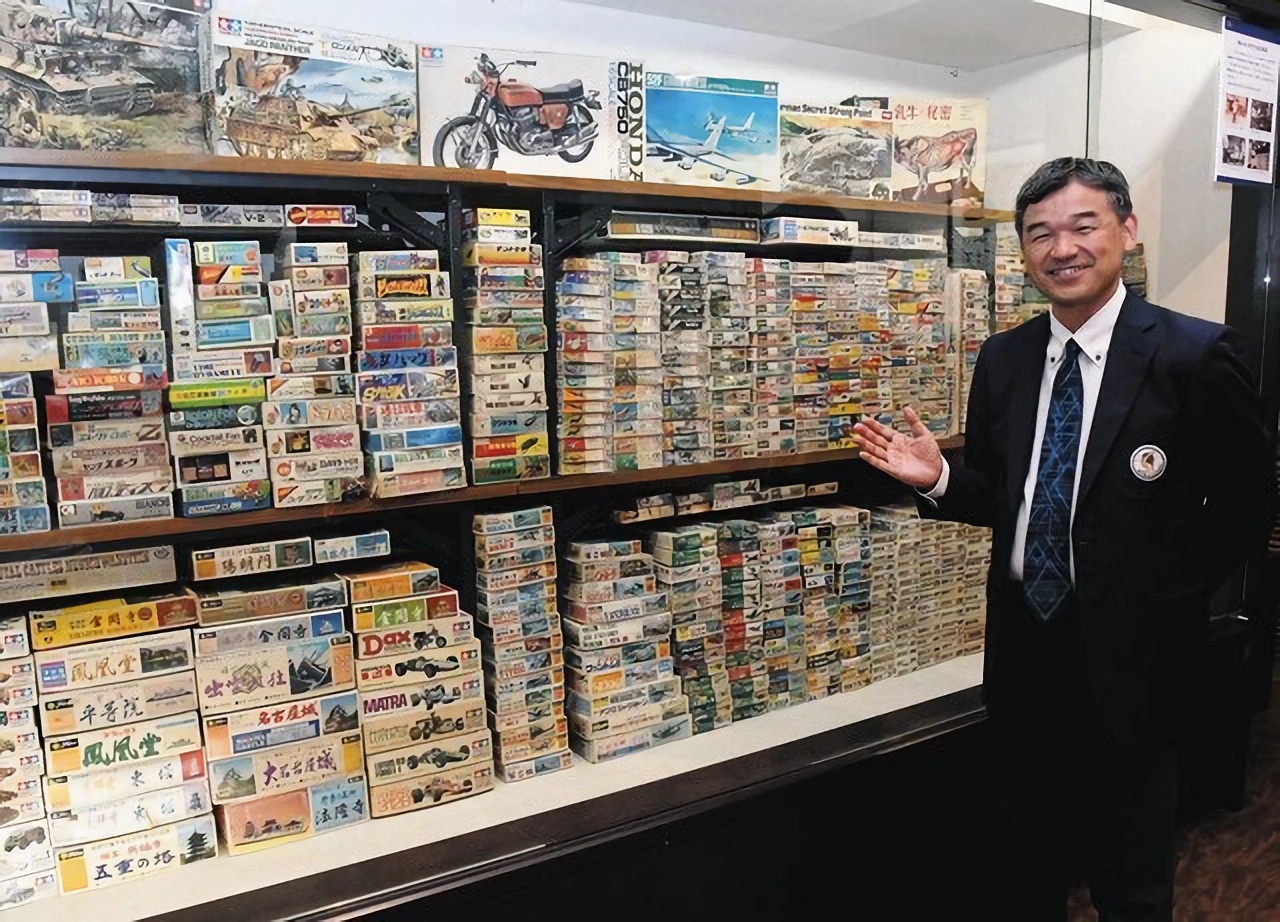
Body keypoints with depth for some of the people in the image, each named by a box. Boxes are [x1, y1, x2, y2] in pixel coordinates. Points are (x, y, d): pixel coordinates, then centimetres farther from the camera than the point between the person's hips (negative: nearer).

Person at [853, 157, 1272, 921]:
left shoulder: (1196, 353, -11)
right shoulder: (1003, 358, 3)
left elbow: (1247, 504, -6)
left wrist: (1168, 593, -12)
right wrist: (938, 478, -11)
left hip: (1128, 651, -4)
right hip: (1024, 643, 4)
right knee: (1030, 861, 23)